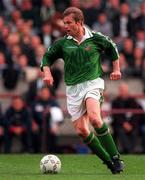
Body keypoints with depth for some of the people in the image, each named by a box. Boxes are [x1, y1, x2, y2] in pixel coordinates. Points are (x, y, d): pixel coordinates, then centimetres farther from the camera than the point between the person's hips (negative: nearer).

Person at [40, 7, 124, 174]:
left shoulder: (96, 38, 1)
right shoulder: (62, 43, 6)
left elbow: (112, 48, 19)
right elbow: (47, 57, 17)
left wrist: (116, 69, 16)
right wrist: (47, 72, -1)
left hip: (92, 83, -4)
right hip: (73, 88, 4)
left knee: (94, 118, -29)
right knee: (81, 130, -4)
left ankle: (115, 158, -22)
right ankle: (108, 161, 10)